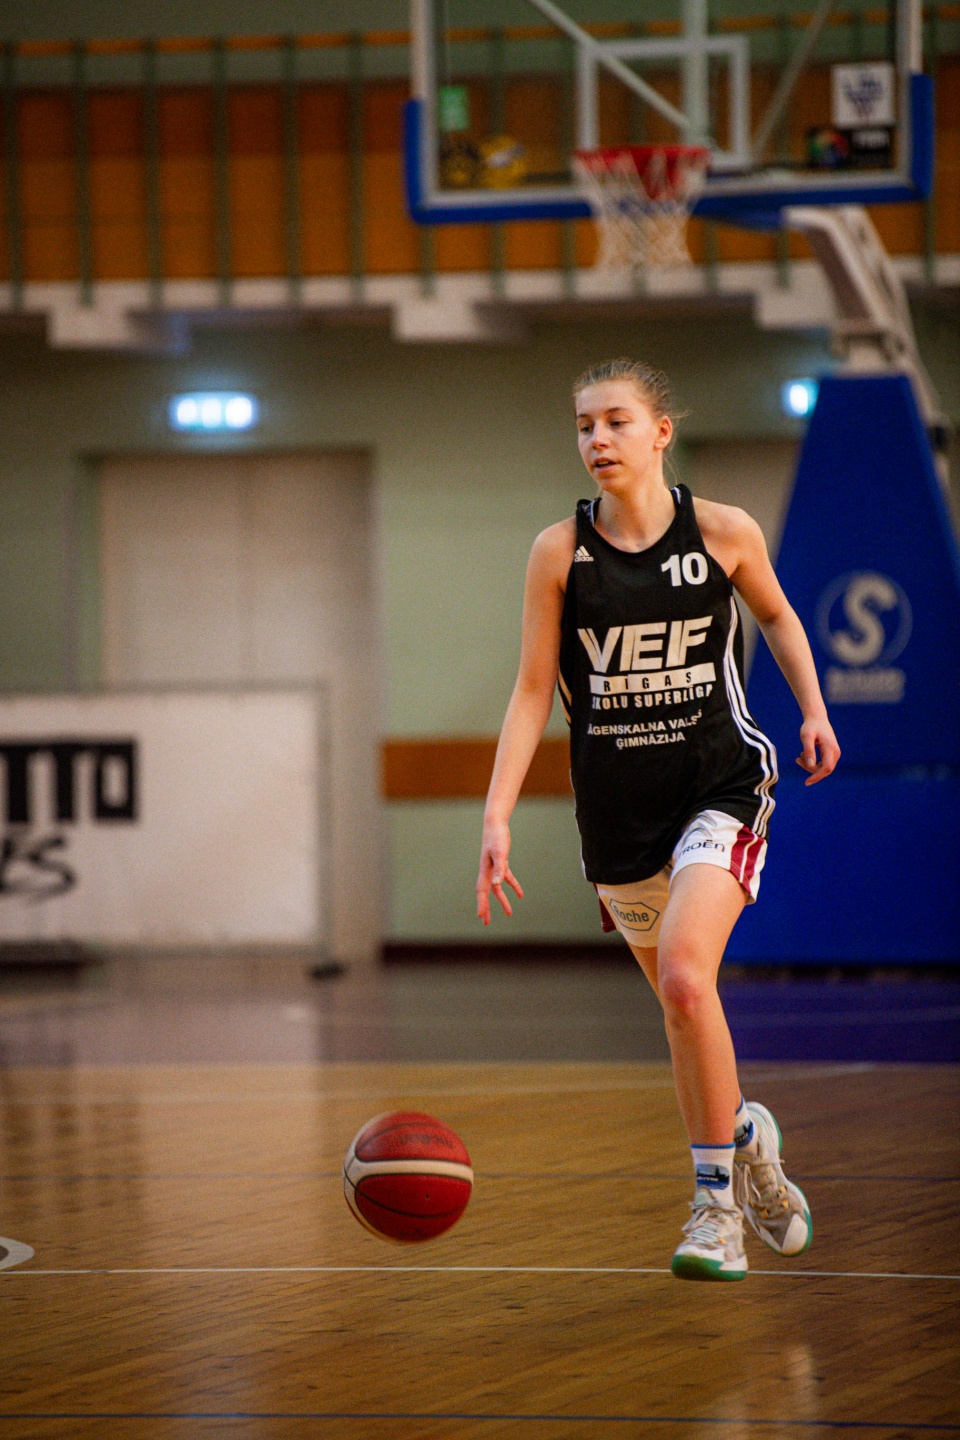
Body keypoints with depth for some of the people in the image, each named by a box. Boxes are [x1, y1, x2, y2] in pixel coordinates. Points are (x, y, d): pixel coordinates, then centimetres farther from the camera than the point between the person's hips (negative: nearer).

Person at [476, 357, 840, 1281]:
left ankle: (716, 1202, -11)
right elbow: (532, 692, -3)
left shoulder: (724, 534, -7)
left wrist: (813, 709, 5)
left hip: (722, 789, -3)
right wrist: (496, 816, -11)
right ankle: (746, 1141, 42)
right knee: (680, 1008, 13)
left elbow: (776, 615, 15)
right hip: (617, 809, 3)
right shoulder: (559, 553, -5)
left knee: (685, 977, -23)